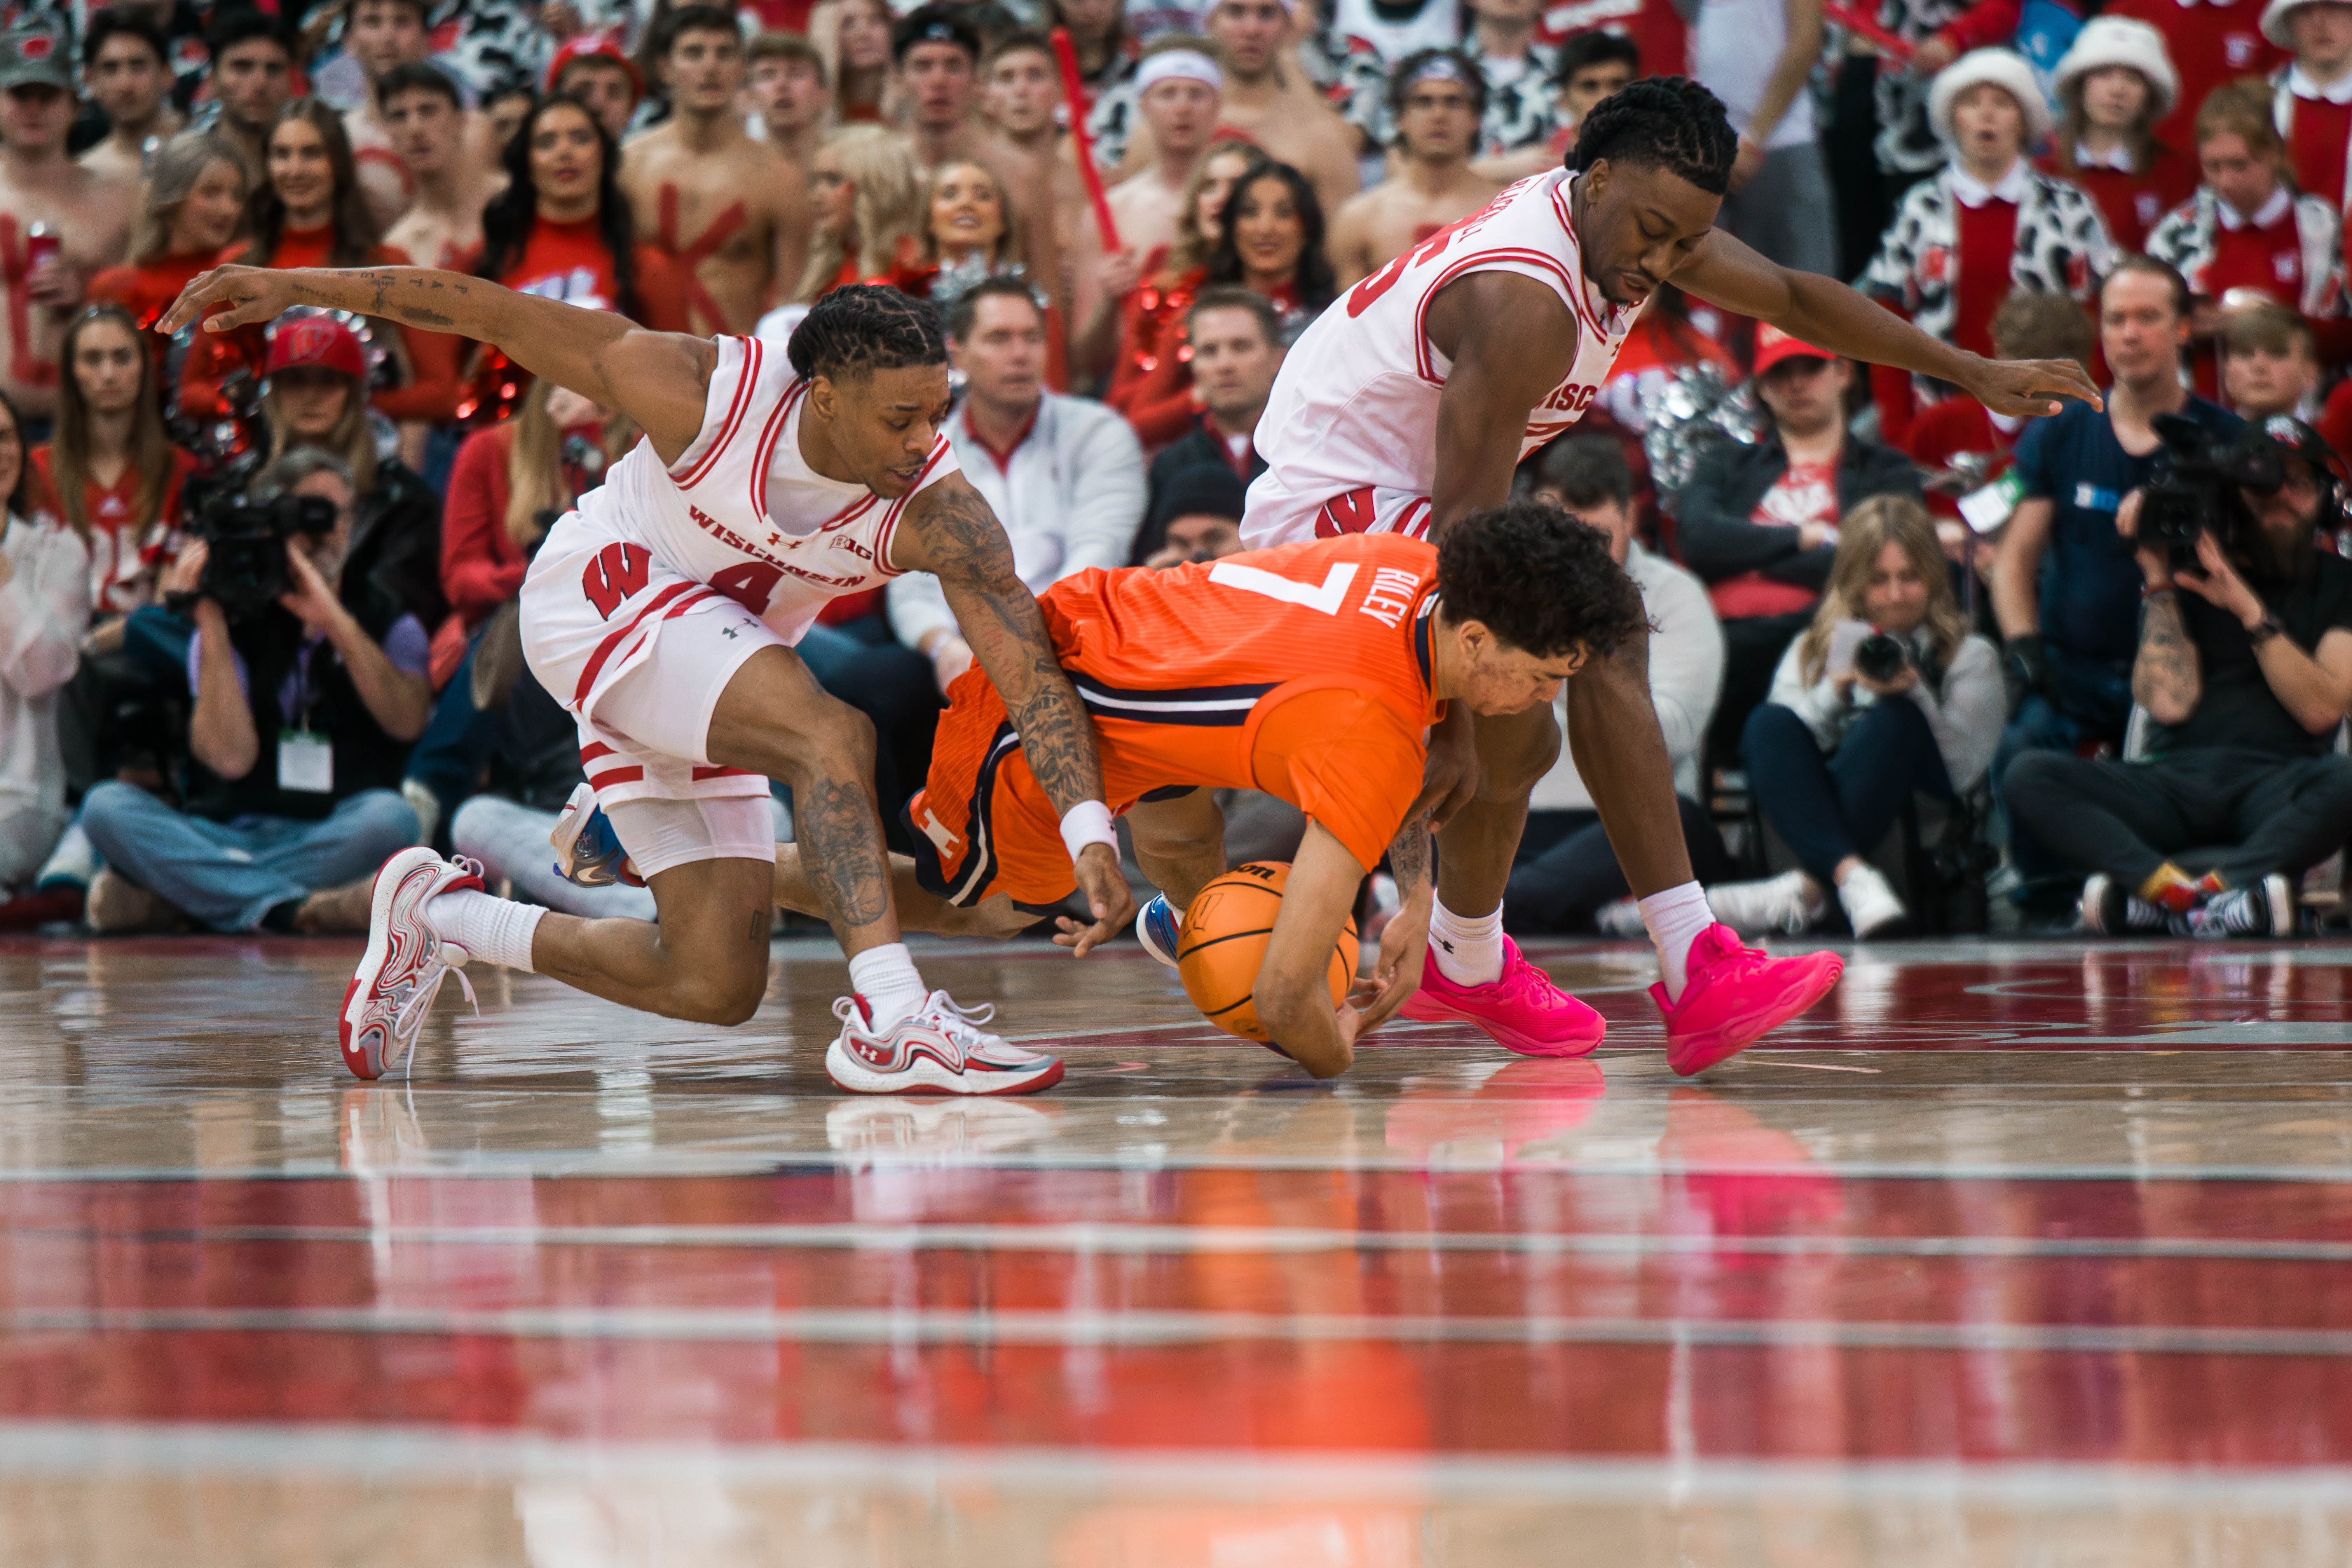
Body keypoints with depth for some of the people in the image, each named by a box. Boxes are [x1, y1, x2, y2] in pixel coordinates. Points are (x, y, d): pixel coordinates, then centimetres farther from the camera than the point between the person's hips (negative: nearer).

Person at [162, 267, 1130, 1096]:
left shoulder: (938, 513, -21)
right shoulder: (706, 395, -27)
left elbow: (1032, 672, -26)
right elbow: (505, 320, -19)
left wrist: (1089, 833, -40)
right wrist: (298, 289, -17)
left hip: (704, 682, 6)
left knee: (718, 985, 2)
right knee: (831, 738, -31)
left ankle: (438, 917, 20)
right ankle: (887, 1015, -39)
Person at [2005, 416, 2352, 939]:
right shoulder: (2191, 574, 16)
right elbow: (2171, 701, 2)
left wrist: (2250, 610, -8)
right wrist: (2157, 580, 2)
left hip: (2276, 785, -2)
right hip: (2176, 783, 2)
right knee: (2029, 777, -23)